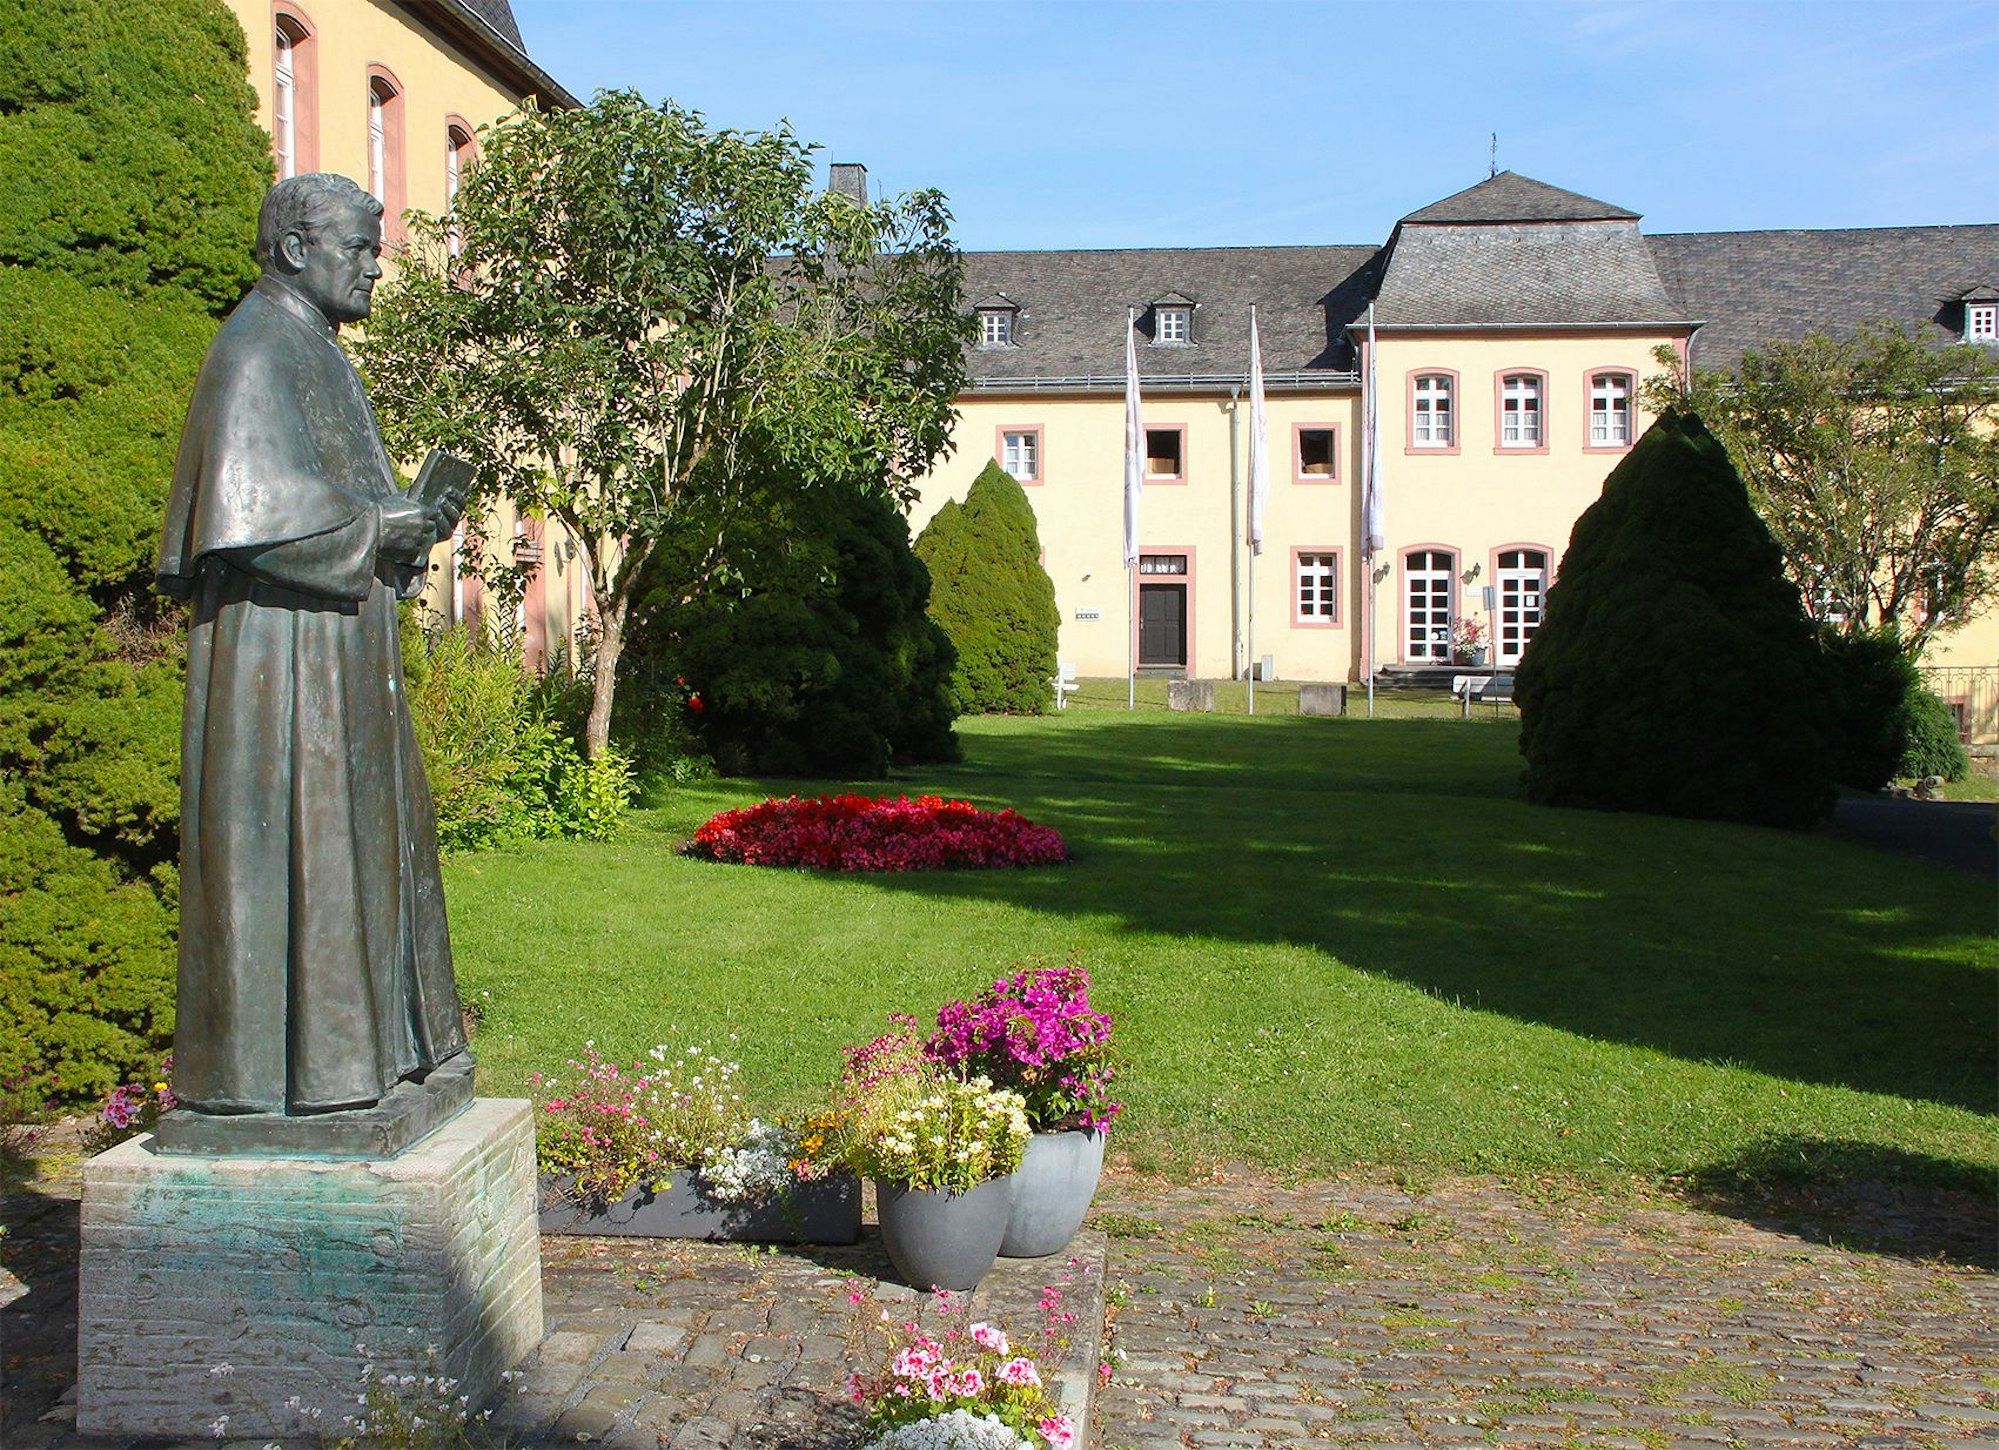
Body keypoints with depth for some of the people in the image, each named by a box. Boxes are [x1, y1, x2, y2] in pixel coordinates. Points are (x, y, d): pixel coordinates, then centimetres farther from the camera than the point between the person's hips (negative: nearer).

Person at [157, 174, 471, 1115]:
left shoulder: (313, 354, 19)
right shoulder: (255, 354, -12)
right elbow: (247, 511, -22)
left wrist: (404, 526, 5)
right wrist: (379, 527, -14)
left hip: (335, 648, 10)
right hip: (282, 646, -10)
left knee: (354, 841, 13)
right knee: (286, 846, -7)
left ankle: (345, 1036, 21)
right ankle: (267, 1067, 0)